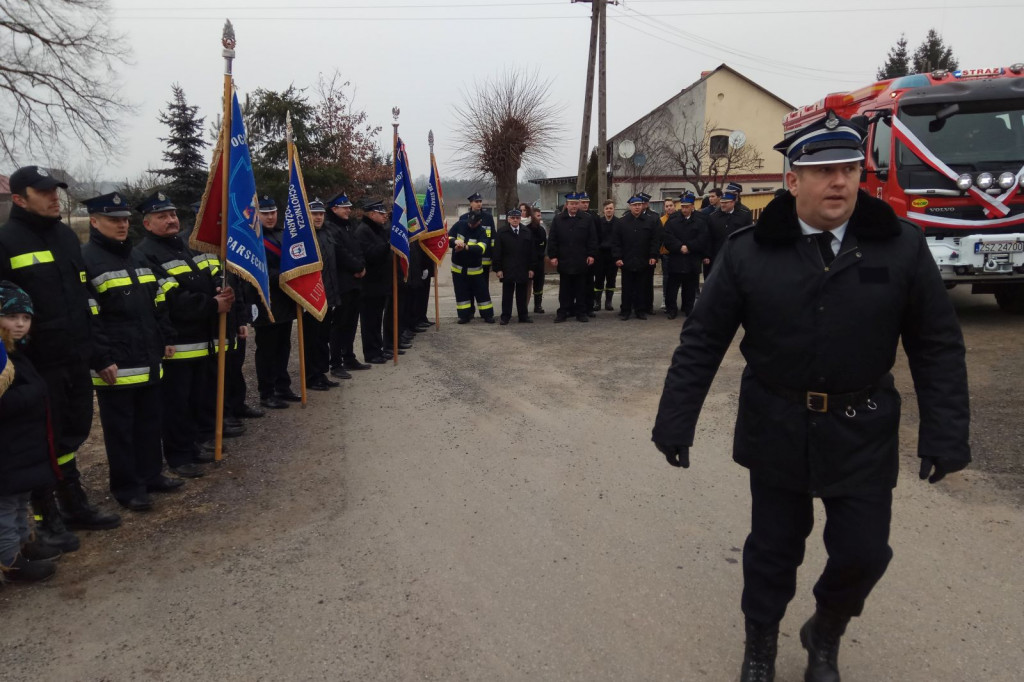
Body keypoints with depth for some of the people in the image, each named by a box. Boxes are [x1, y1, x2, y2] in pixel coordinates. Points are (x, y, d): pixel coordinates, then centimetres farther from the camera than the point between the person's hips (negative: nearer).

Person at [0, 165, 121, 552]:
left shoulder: (66, 236, 11)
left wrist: (88, 343, 16)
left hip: (75, 359, 7)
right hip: (37, 363, -7)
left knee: (72, 433, 17)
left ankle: (75, 506, 31)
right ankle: (47, 519, 20)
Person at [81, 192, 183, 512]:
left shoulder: (137, 256, 15)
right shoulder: (86, 260, -11)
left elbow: (158, 304, 20)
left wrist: (167, 339, 15)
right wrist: (101, 359, -18)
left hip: (148, 360, 7)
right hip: (115, 364, -7)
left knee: (150, 422, 16)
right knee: (121, 428, 4)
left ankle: (151, 475, 29)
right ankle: (127, 487, 15)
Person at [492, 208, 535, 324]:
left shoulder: (527, 233, 8)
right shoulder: (502, 232, 1)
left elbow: (532, 252, 8)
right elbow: (497, 252, -2)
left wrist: (531, 268, 2)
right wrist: (498, 269, -7)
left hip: (523, 270, 2)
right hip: (507, 270, -2)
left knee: (522, 294, 7)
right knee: (507, 294, 3)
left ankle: (523, 315, 15)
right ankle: (505, 316, 9)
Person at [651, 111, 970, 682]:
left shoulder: (901, 247, -5)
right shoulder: (749, 253, -8)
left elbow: (938, 346, -1)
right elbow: (703, 342, -5)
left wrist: (946, 432, -6)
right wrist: (676, 420, -8)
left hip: (864, 434, 1)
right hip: (776, 430, -1)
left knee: (863, 552, 7)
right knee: (774, 546, 12)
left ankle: (825, 635, 39)